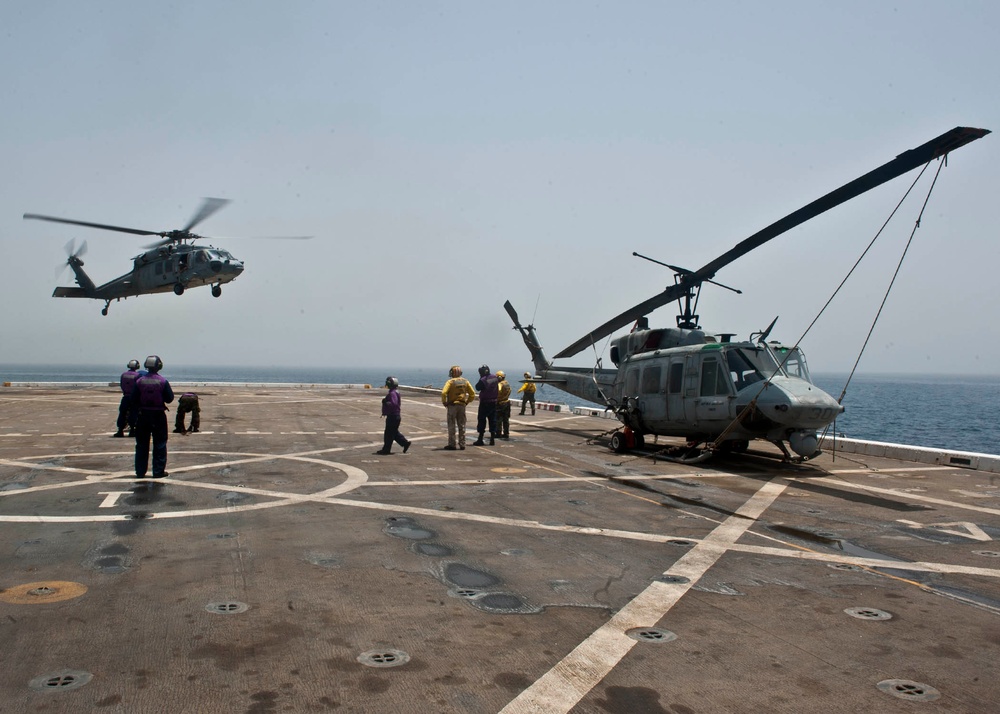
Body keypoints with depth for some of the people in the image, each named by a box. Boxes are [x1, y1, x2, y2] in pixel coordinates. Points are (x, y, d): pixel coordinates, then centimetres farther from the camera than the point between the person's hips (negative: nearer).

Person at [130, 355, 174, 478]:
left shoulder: (139, 381, -3)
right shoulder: (163, 382, -10)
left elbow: (134, 400, -2)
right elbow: (169, 398, -7)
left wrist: (135, 416, 7)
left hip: (143, 415, 2)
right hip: (158, 416, -2)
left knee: (141, 444, 11)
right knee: (159, 444, 5)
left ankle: (140, 471, 15)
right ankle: (158, 471, 5)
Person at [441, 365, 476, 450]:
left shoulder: (450, 382, -10)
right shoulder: (465, 381, 4)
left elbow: (444, 393, -21)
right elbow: (472, 393, 5)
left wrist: (444, 402, -8)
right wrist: (467, 401, 12)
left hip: (452, 405, -4)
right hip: (462, 405, 4)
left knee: (452, 426, 3)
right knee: (462, 426, 10)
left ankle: (452, 444, 3)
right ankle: (462, 444, 12)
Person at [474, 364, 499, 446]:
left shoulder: (483, 380, -18)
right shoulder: (495, 378, 4)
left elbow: (477, 387, -8)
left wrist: (480, 378, -6)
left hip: (484, 402, -6)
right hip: (494, 402, 6)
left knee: (482, 420, 1)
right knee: (492, 420, 9)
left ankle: (480, 440, 1)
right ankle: (492, 440, 9)